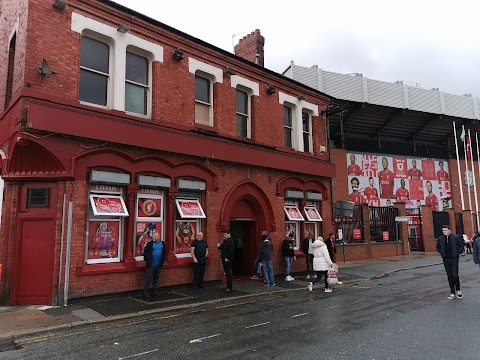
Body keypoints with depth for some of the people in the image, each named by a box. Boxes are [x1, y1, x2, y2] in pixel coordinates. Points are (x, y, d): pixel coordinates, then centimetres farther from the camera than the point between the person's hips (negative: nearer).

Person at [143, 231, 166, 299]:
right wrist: (147, 260, -8)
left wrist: (162, 260, 5)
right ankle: (145, 292, 2)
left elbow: (164, 253, 13)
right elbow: (145, 252, -4)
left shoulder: (162, 244, 7)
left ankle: (155, 291, 22)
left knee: (156, 278, 13)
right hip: (150, 264, -4)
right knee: (148, 278, -3)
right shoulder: (150, 243, -5)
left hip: (158, 265, 4)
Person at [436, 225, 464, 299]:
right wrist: (442, 254, 3)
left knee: (455, 275, -9)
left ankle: (458, 290, 16)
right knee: (449, 276, 7)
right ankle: (452, 293, 14)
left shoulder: (455, 238, -4)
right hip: (446, 260, 3)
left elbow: (461, 246, 4)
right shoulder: (440, 239, 2)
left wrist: (457, 253, -5)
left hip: (454, 259, -3)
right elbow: (438, 248, 15)